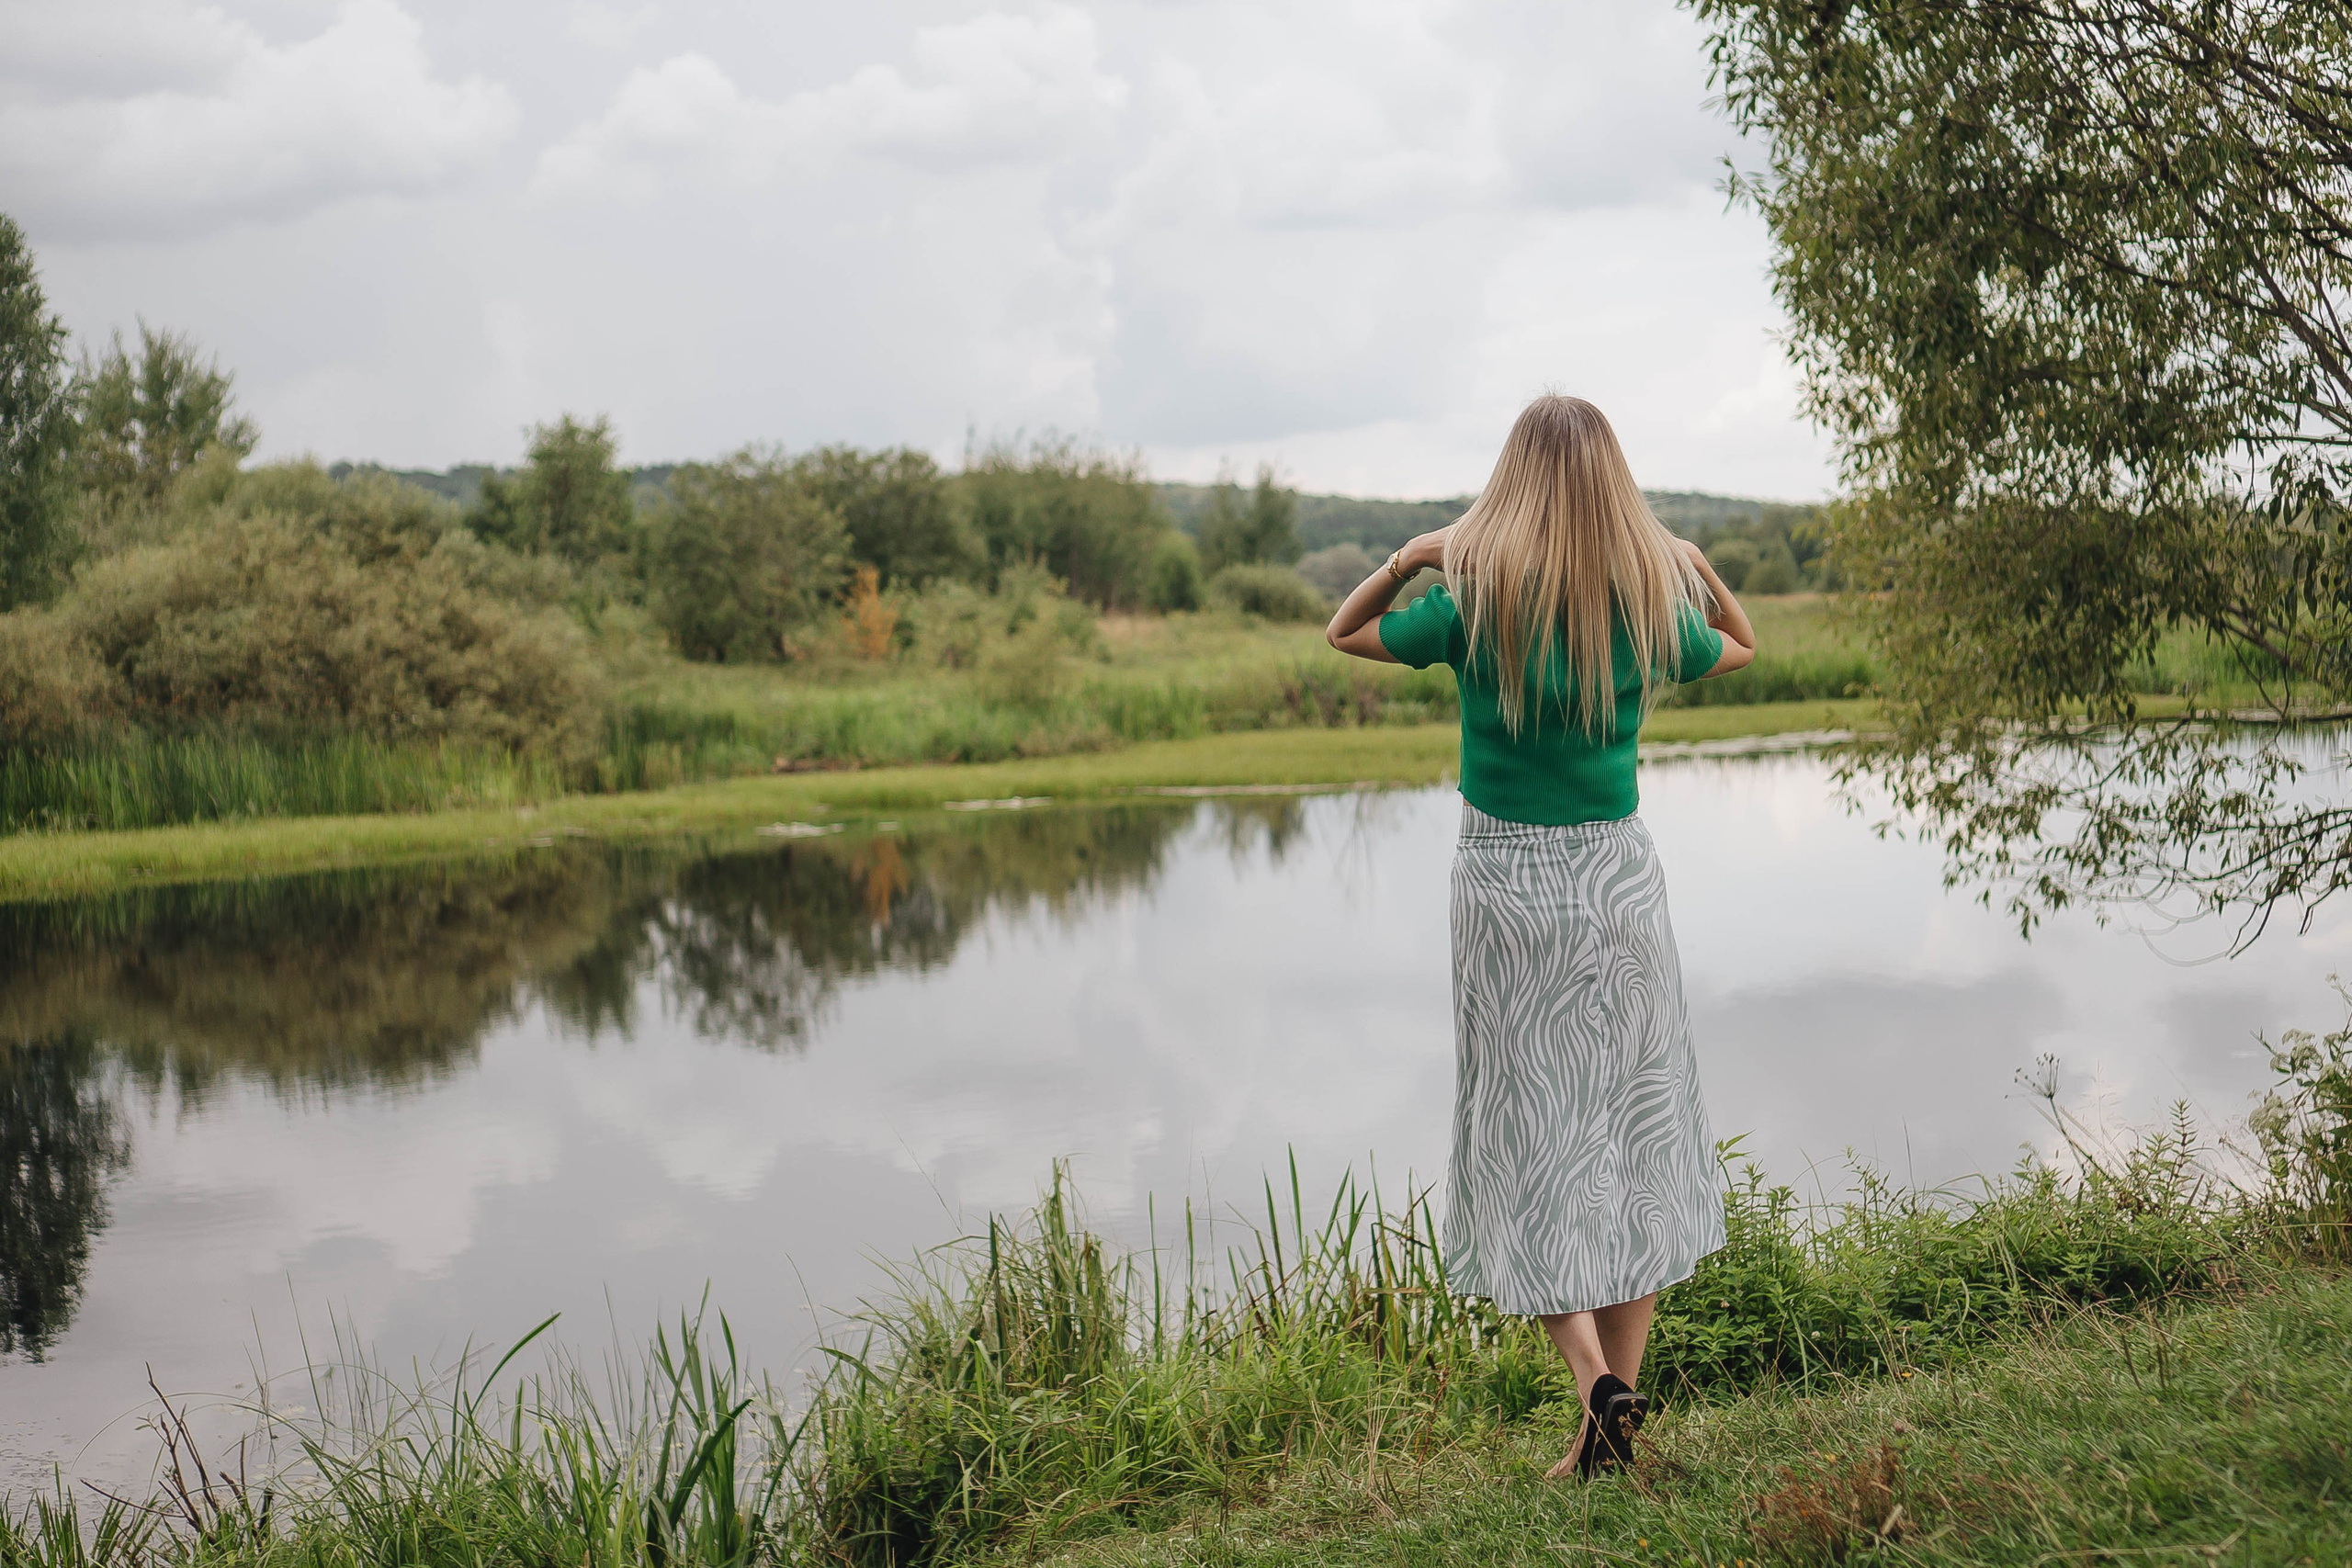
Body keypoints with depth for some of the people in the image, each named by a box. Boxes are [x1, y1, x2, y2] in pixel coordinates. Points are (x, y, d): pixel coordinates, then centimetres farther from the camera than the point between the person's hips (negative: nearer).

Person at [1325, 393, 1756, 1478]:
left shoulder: (1473, 602, -10)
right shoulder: (1653, 604, -2)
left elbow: (1345, 634, 7)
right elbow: (1740, 650, 21)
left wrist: (1411, 556, -4)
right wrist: (1695, 565, 11)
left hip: (1505, 881, -2)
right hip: (1618, 879, 2)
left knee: (1530, 1140, 4)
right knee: (1633, 1128, 10)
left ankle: (1596, 1378, -12)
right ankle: (1619, 1394, 13)